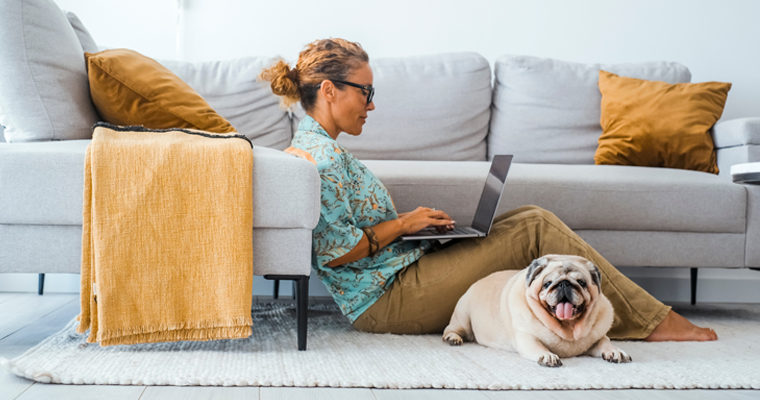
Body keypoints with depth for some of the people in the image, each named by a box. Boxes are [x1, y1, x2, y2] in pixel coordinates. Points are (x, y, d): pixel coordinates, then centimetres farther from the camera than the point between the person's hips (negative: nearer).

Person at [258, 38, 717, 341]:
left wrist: (414, 223, 8)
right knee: (536, 228, -13)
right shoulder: (322, 153, -18)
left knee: (529, 216, 4)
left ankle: (642, 314, 7)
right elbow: (333, 251, -23)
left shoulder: (316, 145, 15)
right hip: (387, 299, -10)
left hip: (396, 282, 10)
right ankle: (650, 320, -1)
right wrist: (403, 223, -12)